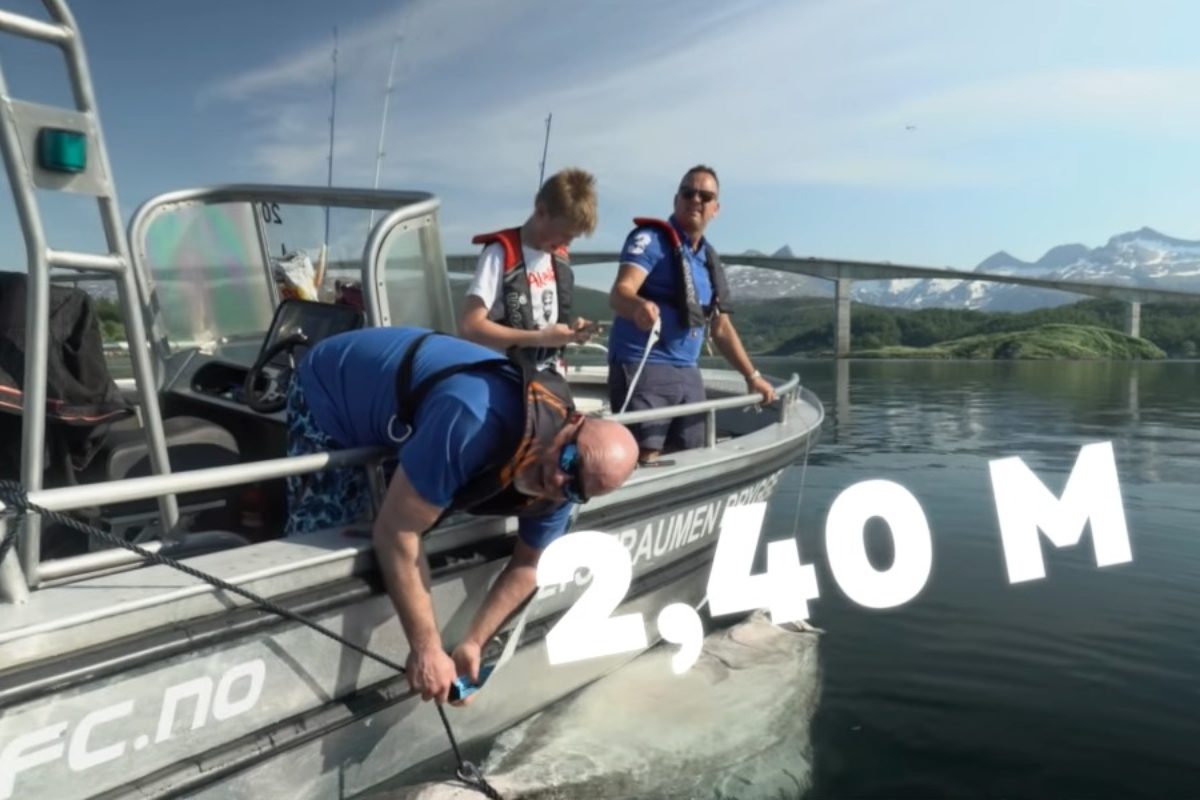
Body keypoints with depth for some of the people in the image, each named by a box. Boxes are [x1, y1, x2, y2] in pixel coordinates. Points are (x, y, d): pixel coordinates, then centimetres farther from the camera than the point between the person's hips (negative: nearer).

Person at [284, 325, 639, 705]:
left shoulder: (558, 489, -20)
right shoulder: (475, 423, -46)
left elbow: (526, 566, -4)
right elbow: (395, 534, -38)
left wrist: (472, 644, -12)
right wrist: (426, 650, -31)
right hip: (331, 385, -5)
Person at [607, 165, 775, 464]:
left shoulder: (710, 259, 17)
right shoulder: (651, 238, -5)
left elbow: (721, 327, 23)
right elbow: (620, 292, -22)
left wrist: (752, 375, 22)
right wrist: (638, 305, -45)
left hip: (688, 374, 8)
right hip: (642, 368, -8)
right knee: (642, 462, -13)